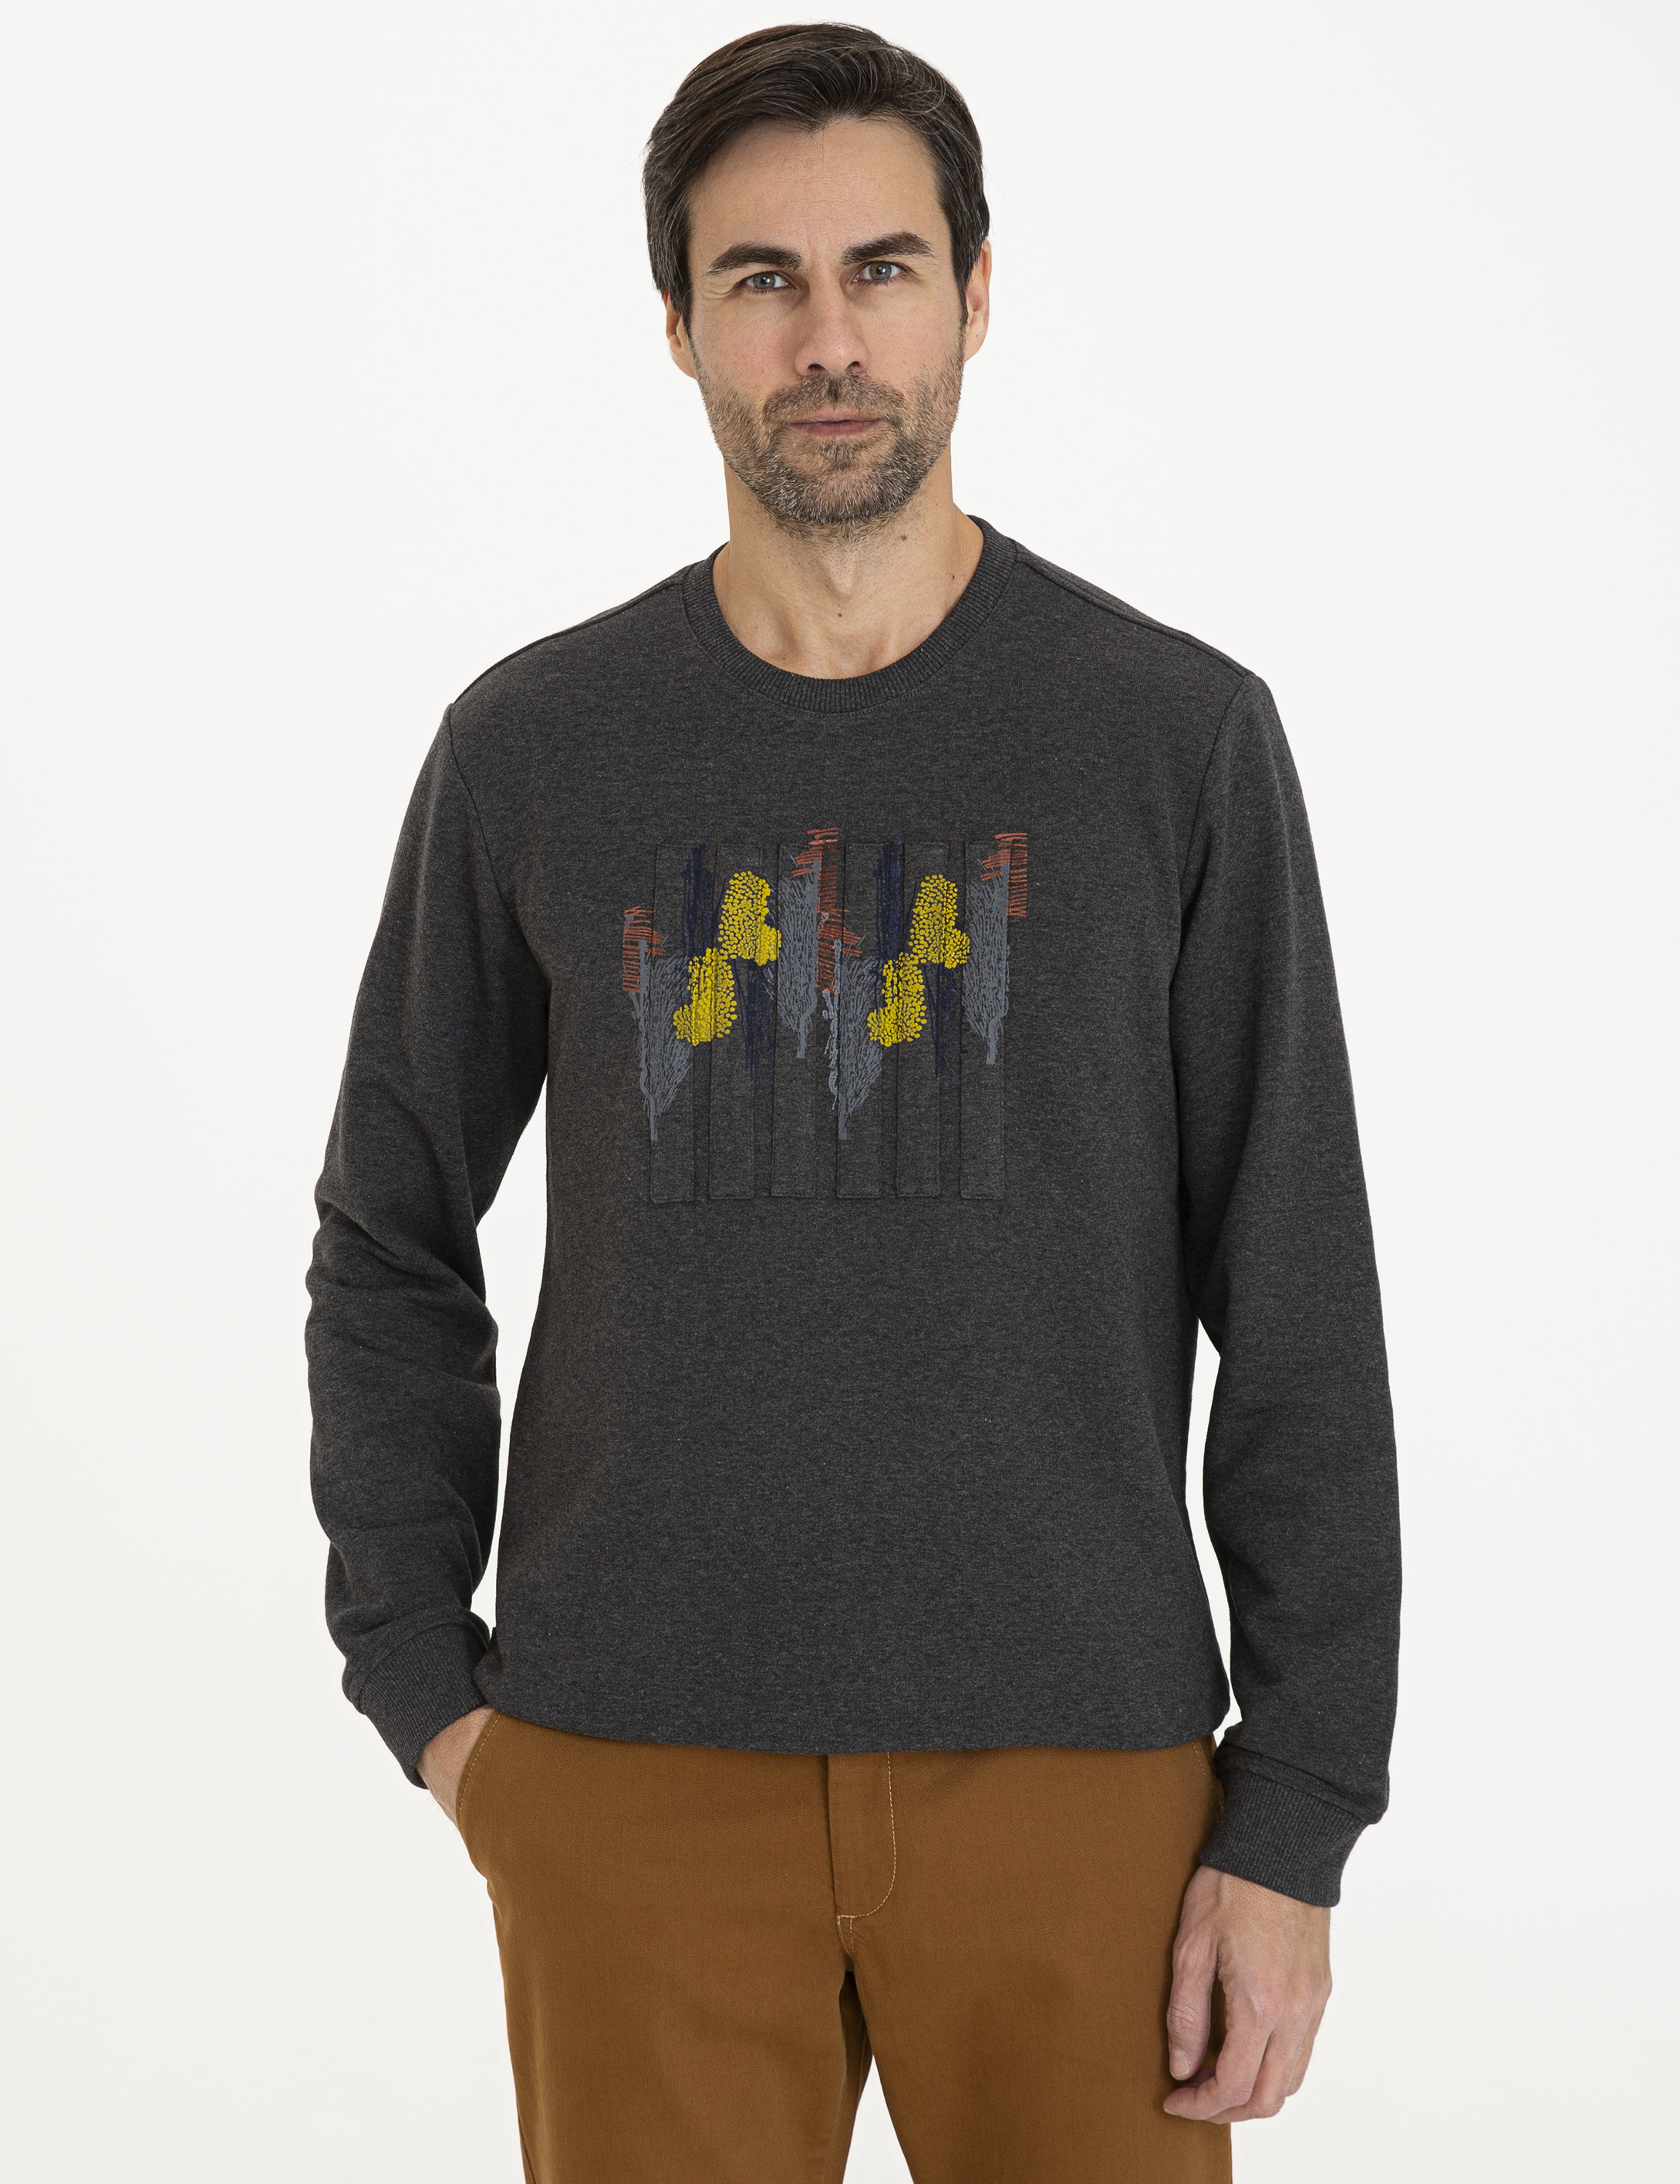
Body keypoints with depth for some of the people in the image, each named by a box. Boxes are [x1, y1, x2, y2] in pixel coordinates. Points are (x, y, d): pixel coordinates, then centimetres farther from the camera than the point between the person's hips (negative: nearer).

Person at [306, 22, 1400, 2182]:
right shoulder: (535, 747, 3)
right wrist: (423, 1688, 4)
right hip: (637, 1772, 1)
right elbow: (390, 1240, 13)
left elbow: (1300, 1313, -1)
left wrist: (1298, 1821, -5)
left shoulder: (1180, 737, -1)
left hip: (1073, 1761, -1)